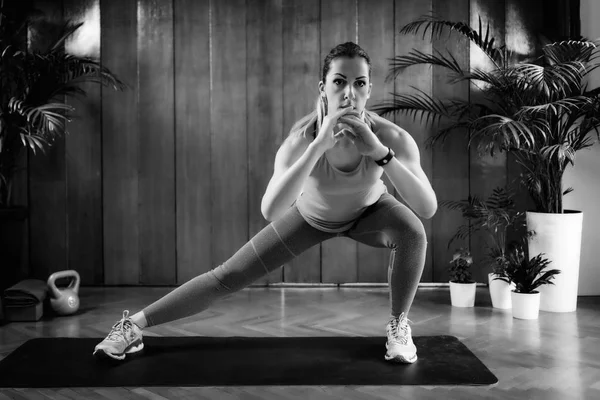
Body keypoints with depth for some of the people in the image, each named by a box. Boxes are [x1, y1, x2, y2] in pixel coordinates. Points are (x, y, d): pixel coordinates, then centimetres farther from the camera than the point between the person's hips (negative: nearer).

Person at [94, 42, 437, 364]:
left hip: (368, 211, 1)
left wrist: (380, 152, -55)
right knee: (229, 276, -4)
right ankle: (134, 325, 11)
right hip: (311, 215, -1)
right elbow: (270, 212, -52)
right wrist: (318, 145, -59)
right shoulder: (303, 137, -38)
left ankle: (399, 325, -5)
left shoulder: (390, 136, -35)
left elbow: (429, 208, -45)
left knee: (412, 232, -31)